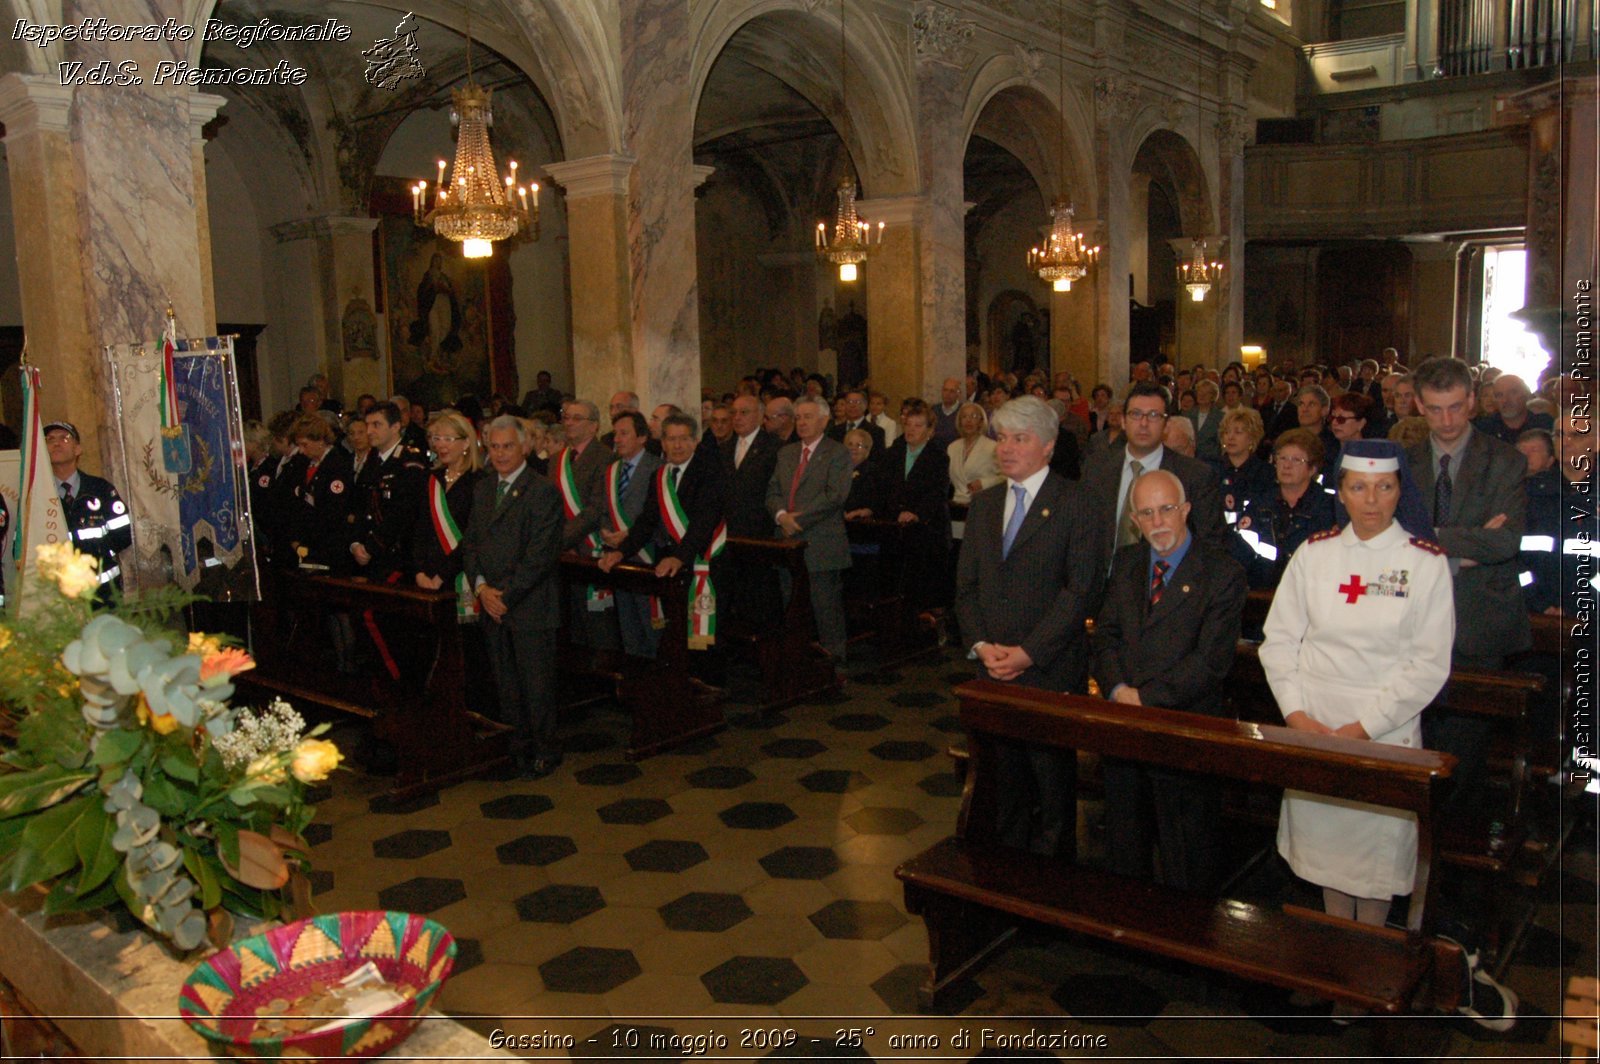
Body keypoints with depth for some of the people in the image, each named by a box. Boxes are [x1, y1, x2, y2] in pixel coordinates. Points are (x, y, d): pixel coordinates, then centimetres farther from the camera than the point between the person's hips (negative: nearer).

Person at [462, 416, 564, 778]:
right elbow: (470, 542, 12)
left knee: (537, 683, 1)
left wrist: (507, 594, -14)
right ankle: (518, 745, 24)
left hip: (530, 605, -6)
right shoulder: (482, 489, 14)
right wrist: (481, 587, -3)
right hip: (492, 606, 6)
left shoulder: (543, 491, -9)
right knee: (505, 682, 12)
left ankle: (545, 750, 15)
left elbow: (541, 555, -14)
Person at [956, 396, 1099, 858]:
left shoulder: (1073, 503, -5)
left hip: (1052, 669, -4)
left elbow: (1079, 589, -11)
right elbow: (966, 586, 12)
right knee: (1008, 777, 11)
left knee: (1054, 782, 6)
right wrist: (981, 644, -4)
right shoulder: (983, 504, 13)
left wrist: (1027, 653, -15)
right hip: (993, 669, 5)